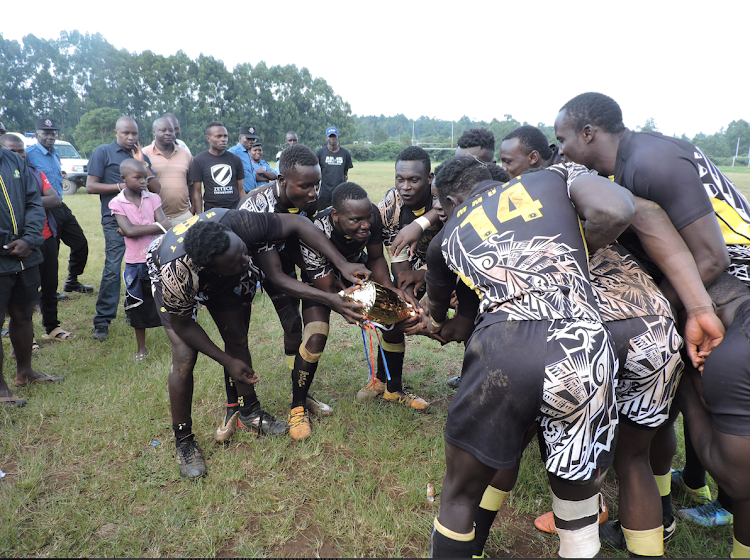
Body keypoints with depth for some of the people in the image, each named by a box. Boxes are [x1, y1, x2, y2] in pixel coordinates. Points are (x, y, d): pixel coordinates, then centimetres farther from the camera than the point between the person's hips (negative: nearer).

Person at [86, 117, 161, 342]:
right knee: (112, 270, -9)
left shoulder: (141, 156, 17)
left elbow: (157, 188, 8)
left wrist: (142, 163, -2)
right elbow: (91, 186, 0)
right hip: (116, 220, -4)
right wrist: (121, 186, -8)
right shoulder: (103, 152, 5)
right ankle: (102, 321, -1)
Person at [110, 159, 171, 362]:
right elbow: (129, 230, -18)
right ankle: (141, 348, 27)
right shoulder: (117, 203, -3)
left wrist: (138, 230, -17)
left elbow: (167, 227, -12)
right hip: (135, 263, 0)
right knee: (138, 305, 11)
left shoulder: (153, 198, 1)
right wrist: (158, 226, -16)